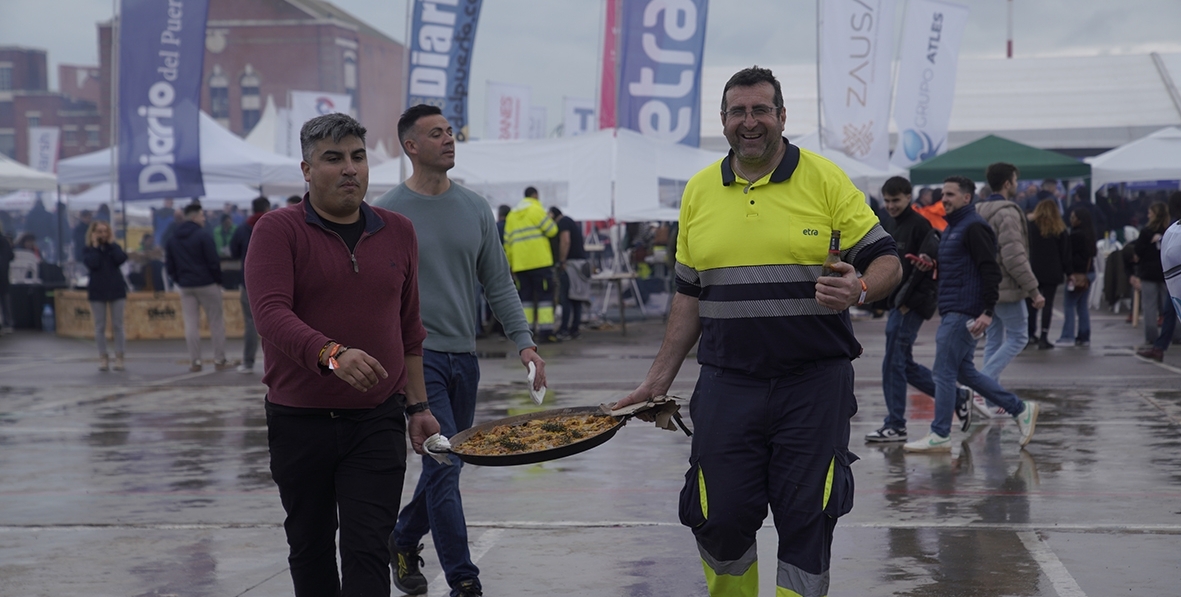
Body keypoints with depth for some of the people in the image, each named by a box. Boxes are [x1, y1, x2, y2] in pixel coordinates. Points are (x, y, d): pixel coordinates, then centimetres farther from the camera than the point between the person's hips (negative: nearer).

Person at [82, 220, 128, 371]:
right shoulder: (88, 250, 2)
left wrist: (112, 243, -7)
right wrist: (95, 246, -11)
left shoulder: (113, 247, 7)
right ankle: (103, 358, 8)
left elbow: (121, 259, -12)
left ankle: (119, 357, 4)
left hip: (116, 289, 1)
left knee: (117, 325, 1)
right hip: (97, 291, -1)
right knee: (100, 326, 2)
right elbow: (93, 264, -17)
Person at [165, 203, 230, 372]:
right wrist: (218, 280, -2)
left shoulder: (173, 239, 8)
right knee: (216, 321, 4)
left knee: (191, 324, 6)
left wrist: (179, 281, 15)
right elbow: (213, 262, -14)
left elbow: (169, 265, 9)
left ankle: (195, 361, 3)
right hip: (207, 284, -5)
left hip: (185, 287, 5)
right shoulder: (203, 235, -12)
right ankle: (219, 360, 5)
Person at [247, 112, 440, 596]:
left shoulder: (398, 233, 9)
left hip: (377, 420, 1)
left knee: (367, 549, -6)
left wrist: (417, 406, 13)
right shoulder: (277, 231, -5)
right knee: (310, 550, 13)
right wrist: (332, 355, -36)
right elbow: (271, 312, -20)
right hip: (299, 423, -1)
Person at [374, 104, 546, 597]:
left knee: (447, 465, 14)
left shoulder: (475, 208, 8)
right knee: (444, 464, -10)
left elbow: (498, 284, 10)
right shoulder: (388, 212, -5)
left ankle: (402, 542, 36)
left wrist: (524, 342, 0)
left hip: (463, 357, 5)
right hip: (417, 354, -5)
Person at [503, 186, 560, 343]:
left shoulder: (512, 215, 16)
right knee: (545, 294, -3)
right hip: (539, 261, -6)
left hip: (520, 264, 6)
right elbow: (552, 230, -6)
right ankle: (546, 330, -10)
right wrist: (549, 219, 15)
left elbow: (507, 243, 14)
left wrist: (510, 264, 18)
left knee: (526, 296, 10)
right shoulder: (536, 210, -4)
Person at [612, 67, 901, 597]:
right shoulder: (699, 190, 9)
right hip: (726, 384, 3)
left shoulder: (825, 180, -1)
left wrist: (859, 290, -23)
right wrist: (660, 377, 11)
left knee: (806, 523, 0)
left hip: (814, 381, -2)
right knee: (720, 522, 3)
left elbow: (886, 261, 0)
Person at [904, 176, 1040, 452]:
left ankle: (940, 436, 0)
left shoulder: (974, 227, -13)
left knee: (944, 372, -7)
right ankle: (1021, 409, 20)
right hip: (951, 311, 11)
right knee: (963, 370, 13)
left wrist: (988, 312, -24)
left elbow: (990, 271, -19)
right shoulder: (952, 228, 19)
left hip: (964, 313, -11)